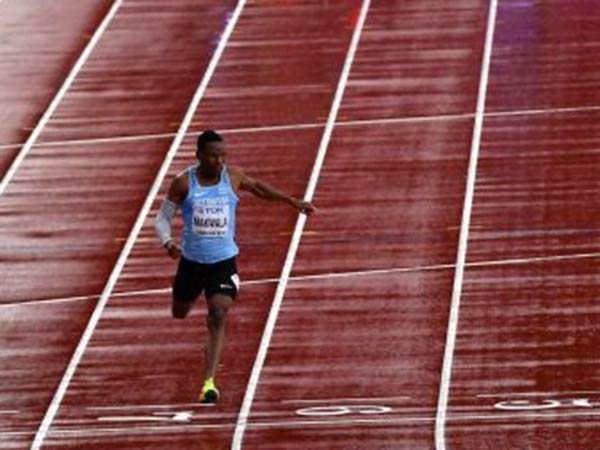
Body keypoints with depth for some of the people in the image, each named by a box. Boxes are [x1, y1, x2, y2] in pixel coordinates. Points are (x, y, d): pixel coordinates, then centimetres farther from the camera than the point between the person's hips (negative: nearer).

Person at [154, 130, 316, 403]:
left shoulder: (232, 176, -5)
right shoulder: (183, 183, -11)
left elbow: (257, 187, 16)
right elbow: (162, 218, -3)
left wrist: (293, 202, 17)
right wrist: (167, 243, -24)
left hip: (224, 261, -1)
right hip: (191, 260, 1)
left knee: (217, 319, -17)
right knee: (179, 313, 21)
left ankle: (209, 382, -20)